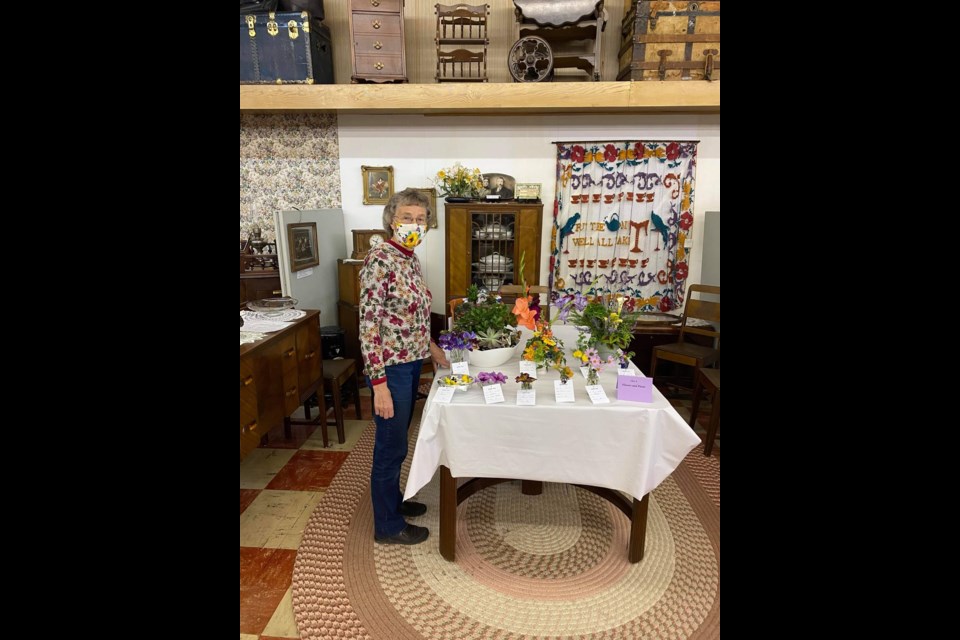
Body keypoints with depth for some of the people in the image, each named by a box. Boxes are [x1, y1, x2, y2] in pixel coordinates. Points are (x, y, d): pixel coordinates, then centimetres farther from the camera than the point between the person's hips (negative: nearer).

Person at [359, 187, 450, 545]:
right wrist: (379, 383, -23)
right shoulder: (379, 260, -19)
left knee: (397, 440, 23)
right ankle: (388, 526, 26)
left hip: (411, 363, 9)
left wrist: (430, 346, 18)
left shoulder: (411, 260, 7)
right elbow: (369, 325, -22)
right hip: (391, 367, -8)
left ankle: (393, 500, 43)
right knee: (391, 445, 6)